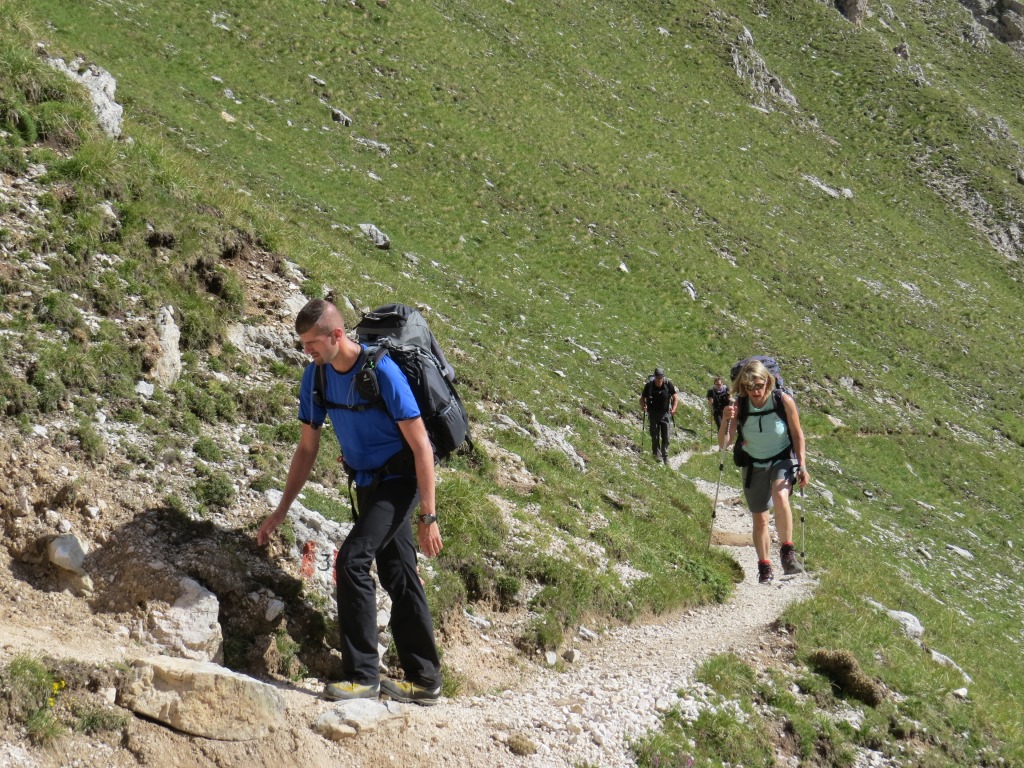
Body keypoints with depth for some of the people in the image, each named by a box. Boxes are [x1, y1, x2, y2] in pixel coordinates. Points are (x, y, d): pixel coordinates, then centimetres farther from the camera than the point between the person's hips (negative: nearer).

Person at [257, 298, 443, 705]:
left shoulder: (382, 371, -24)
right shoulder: (316, 375, -3)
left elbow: (421, 446, -22)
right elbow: (307, 448, 6)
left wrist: (428, 516, -23)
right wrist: (281, 511, 4)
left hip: (399, 479, -8)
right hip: (368, 483, 8)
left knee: (352, 560, -20)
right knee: (398, 576, 11)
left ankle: (362, 675, -14)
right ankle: (424, 680, 18)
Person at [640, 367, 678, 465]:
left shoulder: (668, 384, -9)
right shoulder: (649, 385, -9)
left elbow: (675, 397, 0)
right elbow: (642, 399, 1)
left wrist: (673, 409, -15)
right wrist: (643, 406, -20)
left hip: (665, 413, 0)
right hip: (653, 414, 0)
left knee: (665, 436, 2)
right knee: (655, 436, -4)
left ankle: (665, 456, 12)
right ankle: (657, 455, 3)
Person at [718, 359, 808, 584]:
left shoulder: (784, 401, -19)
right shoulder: (739, 406, -15)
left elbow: (797, 434, -5)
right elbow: (724, 444, -16)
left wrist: (802, 465, -10)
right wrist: (726, 421, -34)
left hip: (782, 460, -2)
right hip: (754, 465, 2)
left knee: (780, 497, -32)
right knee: (759, 519, 9)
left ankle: (788, 552, -20)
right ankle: (764, 567, 26)